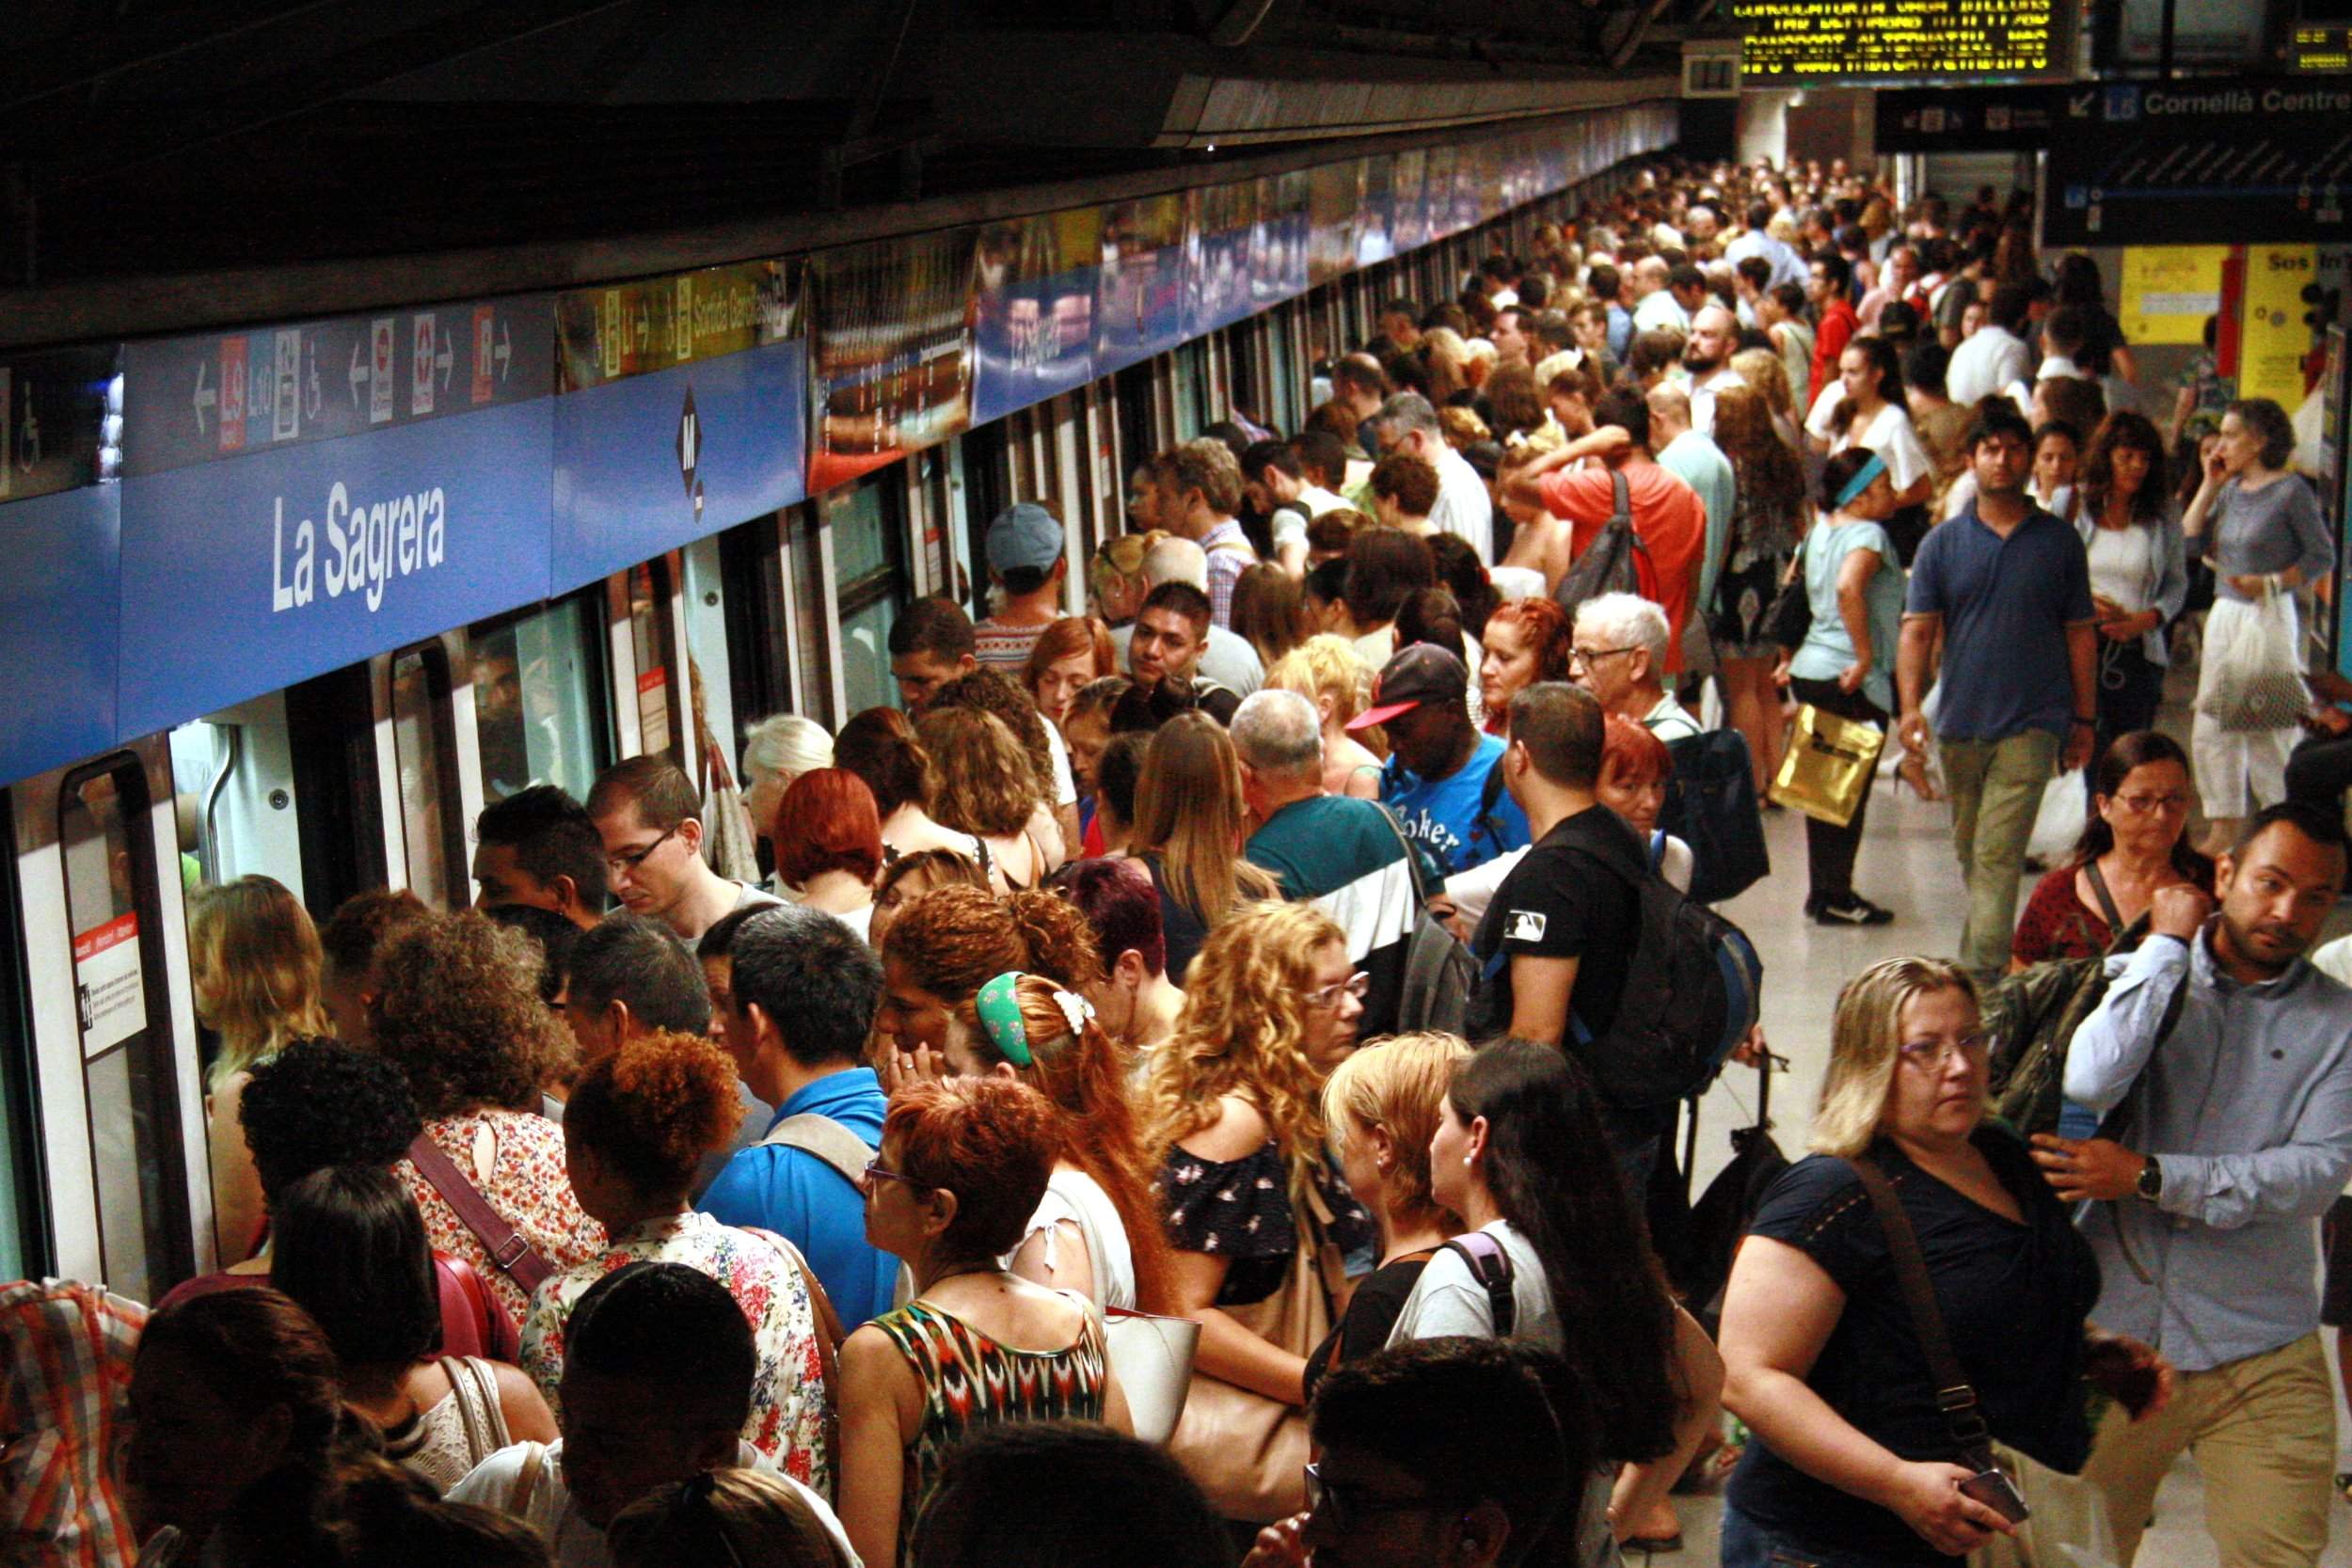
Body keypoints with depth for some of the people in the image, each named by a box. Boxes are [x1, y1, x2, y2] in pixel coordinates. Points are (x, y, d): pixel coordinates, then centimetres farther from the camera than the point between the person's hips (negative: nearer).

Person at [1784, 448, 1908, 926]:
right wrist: (1865, 656, -25)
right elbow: (1848, 587, -31)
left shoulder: (1818, 531, 12)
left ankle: (1822, 892, 20)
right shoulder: (1868, 534, -13)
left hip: (1809, 668, 9)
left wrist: (1788, 656, 25)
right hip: (1852, 681, -9)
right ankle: (1835, 899, 2)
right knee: (1851, 792, -1)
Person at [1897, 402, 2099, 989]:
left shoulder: (2059, 540, 4)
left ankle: (1980, 973, -17)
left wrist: (2083, 719, 9)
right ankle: (1988, 956, 32)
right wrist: (1911, 706, -13)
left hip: (2033, 722, -3)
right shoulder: (1943, 542, 6)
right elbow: (1917, 631, 1)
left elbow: (2080, 633, 9)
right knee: (1969, 850, 15)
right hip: (1960, 721, 3)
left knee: (1998, 854, -13)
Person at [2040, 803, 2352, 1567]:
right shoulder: (2144, 979, 3)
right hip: (2113, 1338, 0)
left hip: (2262, 1360, 0)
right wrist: (2168, 944, -9)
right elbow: (2091, 1081, -18)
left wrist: (2149, 1177, -18)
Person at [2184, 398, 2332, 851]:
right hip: (2224, 614, 7)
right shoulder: (2231, 489, 10)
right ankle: (2222, 829, 17)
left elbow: (2323, 556, -7)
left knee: (2267, 728, -3)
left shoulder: (2291, 491, -9)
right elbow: (2191, 539, 5)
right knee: (2212, 728, 8)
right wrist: (2209, 486, 3)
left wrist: (2271, 583, -17)